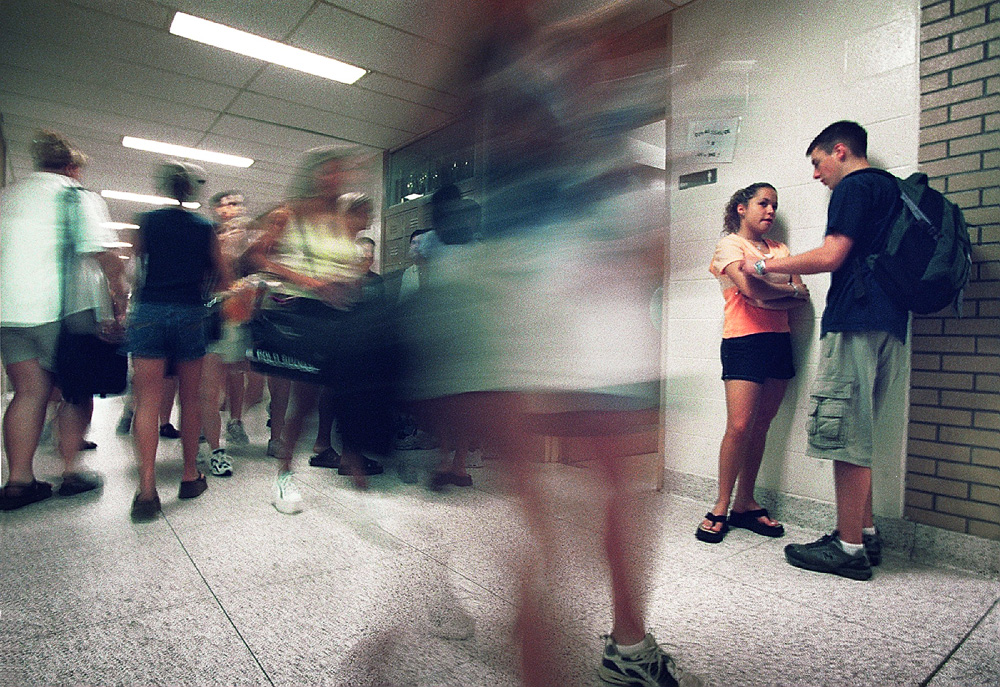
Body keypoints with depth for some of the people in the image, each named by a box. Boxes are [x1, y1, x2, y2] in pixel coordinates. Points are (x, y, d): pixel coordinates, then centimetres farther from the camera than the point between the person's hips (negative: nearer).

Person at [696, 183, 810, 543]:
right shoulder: (729, 245, 2)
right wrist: (789, 290, 1)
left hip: (779, 341, 6)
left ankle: (745, 503, 14)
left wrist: (766, 294, -8)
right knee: (739, 426, -10)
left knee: (760, 426, 5)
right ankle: (721, 507, 1)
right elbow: (750, 291, -14)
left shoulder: (779, 249, 20)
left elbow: (802, 297, 7)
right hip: (744, 341, -6)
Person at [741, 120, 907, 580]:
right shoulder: (891, 188, 26)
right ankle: (865, 533, 19)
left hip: (855, 324, -10)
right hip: (888, 327, 10)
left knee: (844, 434, -7)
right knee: (856, 435, 13)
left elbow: (831, 256, -13)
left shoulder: (854, 186, -3)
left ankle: (849, 548, -2)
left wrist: (765, 265, -3)